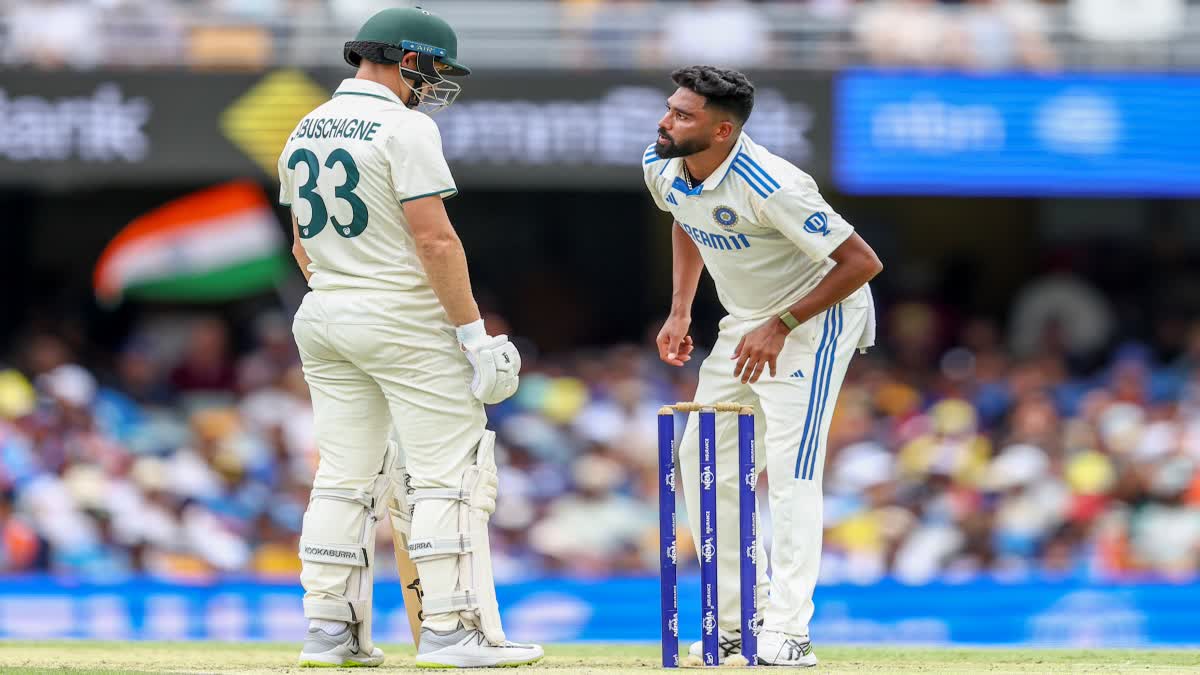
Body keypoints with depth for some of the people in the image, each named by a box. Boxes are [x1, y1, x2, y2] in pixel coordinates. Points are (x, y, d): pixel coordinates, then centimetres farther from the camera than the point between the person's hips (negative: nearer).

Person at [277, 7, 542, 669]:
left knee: (343, 478, 9)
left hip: (323, 316, 8)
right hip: (405, 321, -8)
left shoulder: (303, 134, 12)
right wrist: (473, 331, -15)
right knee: (449, 469, -4)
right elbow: (434, 240, -18)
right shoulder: (403, 128, -13)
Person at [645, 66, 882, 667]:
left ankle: (787, 632, -18)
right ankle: (734, 622, 14)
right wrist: (679, 312, 8)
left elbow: (862, 263, -28)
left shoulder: (770, 187, -33)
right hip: (745, 323, 8)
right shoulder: (660, 167, -10)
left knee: (790, 470, -17)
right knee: (701, 461, 5)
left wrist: (781, 325, -26)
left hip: (817, 317, -8)